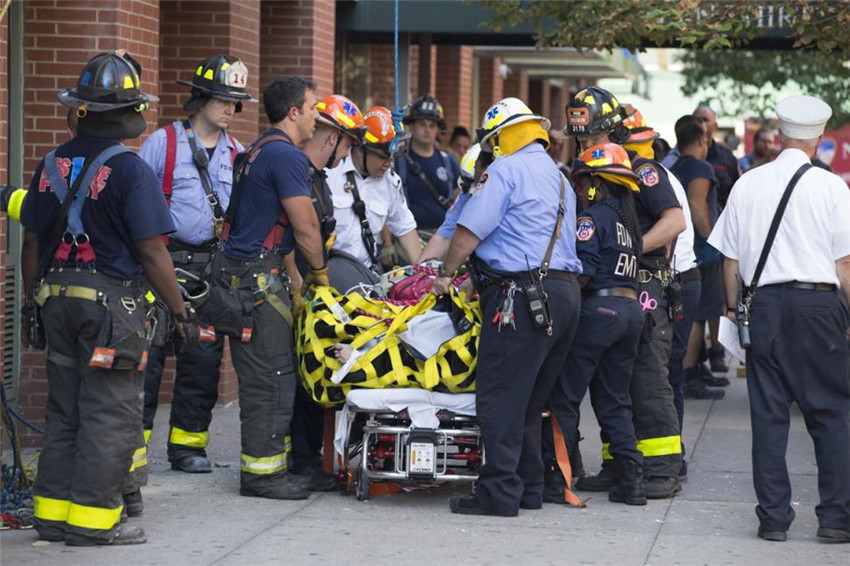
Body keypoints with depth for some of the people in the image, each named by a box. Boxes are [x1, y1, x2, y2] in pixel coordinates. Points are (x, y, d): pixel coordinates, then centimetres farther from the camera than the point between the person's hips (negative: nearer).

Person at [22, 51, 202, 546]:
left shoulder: (51, 165, 7)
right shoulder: (130, 169, -12)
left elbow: (32, 242, 11)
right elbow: (151, 250, -14)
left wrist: (33, 303, 21)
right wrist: (182, 313, -7)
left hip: (56, 297, 7)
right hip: (112, 301, -7)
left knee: (64, 412, 14)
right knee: (110, 416, -1)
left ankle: (53, 513, 16)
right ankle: (91, 518, -1)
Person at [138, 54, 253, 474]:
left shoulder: (237, 154, 12)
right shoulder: (163, 142, -1)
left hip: (212, 268, 4)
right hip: (162, 263, -4)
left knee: (204, 358, 6)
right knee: (148, 354, -6)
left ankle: (188, 443, 16)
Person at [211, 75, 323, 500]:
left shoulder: (259, 150, 19)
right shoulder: (286, 155, -13)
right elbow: (305, 228, -12)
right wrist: (319, 271, 4)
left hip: (239, 271, 10)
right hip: (257, 278, -10)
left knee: (273, 374, 13)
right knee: (269, 378, -6)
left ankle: (269, 462, 17)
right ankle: (262, 473, -3)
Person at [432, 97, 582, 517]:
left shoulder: (506, 169, -4)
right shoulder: (560, 179, 23)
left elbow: (469, 230, -9)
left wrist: (446, 273, 7)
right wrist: (479, 277, 28)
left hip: (523, 294, -9)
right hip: (565, 291, 9)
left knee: (500, 398, -6)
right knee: (531, 398, 15)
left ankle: (499, 492, -9)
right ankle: (529, 488, 17)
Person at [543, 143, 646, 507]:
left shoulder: (592, 218, -7)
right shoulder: (628, 220, 17)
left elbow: (583, 272, -17)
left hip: (599, 309, -8)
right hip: (631, 309, 8)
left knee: (564, 396, -2)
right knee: (615, 399, 14)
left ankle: (555, 477, -3)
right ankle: (632, 479, 8)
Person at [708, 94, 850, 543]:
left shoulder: (748, 184, 5)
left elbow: (730, 258, 8)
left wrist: (733, 306, 19)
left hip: (765, 304, 3)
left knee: (768, 413, 6)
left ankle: (773, 517, 8)